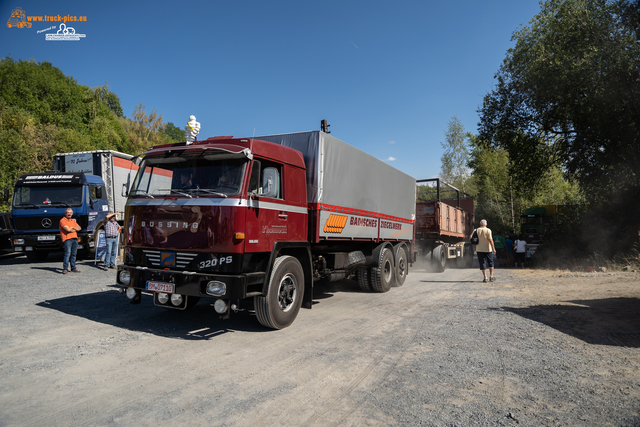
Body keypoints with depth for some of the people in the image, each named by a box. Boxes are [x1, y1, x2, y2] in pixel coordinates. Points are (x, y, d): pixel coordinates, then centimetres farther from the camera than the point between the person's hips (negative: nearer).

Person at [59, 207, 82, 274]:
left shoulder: (73, 221, 21)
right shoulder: (62, 220, -1)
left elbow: (79, 228, 12)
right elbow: (67, 229, -12)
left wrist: (72, 227, -5)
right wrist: (75, 229, 4)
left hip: (75, 239, 7)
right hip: (67, 239, -7)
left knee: (74, 254, 7)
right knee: (67, 253, -15)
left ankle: (73, 268, 12)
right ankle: (65, 269, -14)